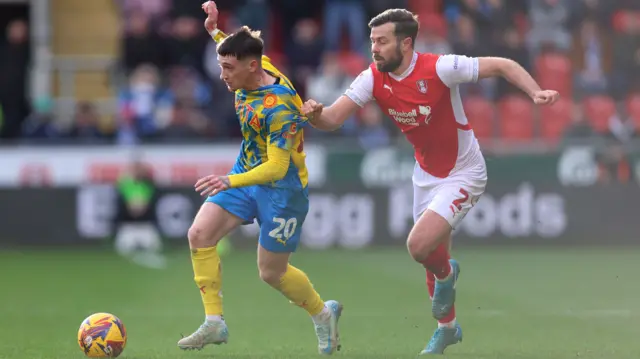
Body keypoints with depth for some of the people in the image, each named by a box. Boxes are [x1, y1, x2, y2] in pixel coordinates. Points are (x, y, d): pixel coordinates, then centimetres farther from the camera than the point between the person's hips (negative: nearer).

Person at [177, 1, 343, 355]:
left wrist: (230, 182, -46)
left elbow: (277, 168, -34)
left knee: (272, 272, 3)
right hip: (246, 174, 8)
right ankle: (214, 323, -7)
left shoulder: (280, 109, -31)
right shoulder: (253, 72, -8)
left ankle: (323, 314, 32)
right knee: (199, 234, -11)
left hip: (282, 187, -8)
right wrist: (216, 31, 3)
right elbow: (236, 49, 19)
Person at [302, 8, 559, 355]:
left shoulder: (439, 68, -26)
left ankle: (446, 274, 15)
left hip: (463, 173, -6)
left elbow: (503, 66, -19)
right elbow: (332, 118, -15)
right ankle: (447, 327, 39)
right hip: (425, 174, 6)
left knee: (419, 245, -21)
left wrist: (536, 93, -33)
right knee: (431, 253, 15)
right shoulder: (373, 79, -11)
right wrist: (315, 114, -38)